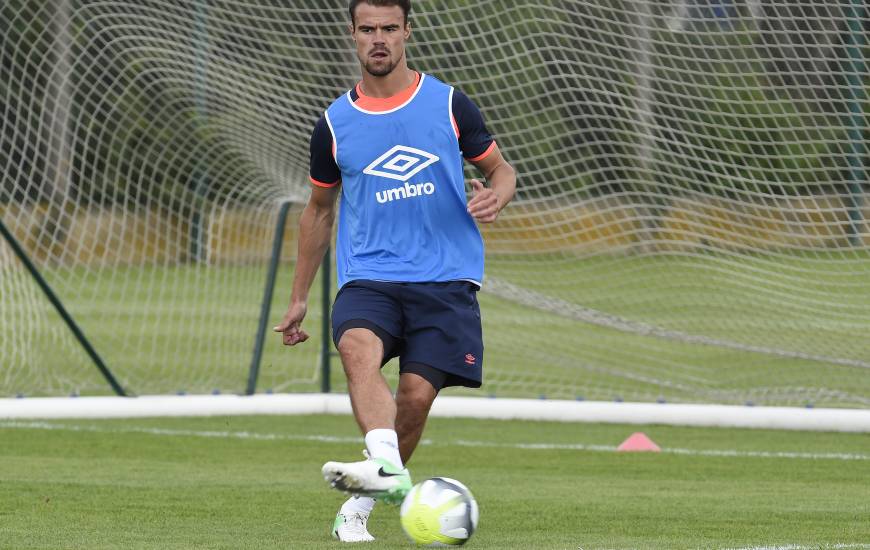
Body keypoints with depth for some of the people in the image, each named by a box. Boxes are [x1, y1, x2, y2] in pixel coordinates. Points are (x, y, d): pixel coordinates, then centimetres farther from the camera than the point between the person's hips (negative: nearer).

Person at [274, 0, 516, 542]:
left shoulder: (449, 105, 3)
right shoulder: (335, 123, 8)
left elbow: (501, 170, 14)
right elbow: (319, 211, 21)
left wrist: (495, 198, -12)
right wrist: (299, 299, 21)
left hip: (445, 279, -1)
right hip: (367, 277, 1)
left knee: (417, 395, -10)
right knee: (358, 348, -31)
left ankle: (361, 504, 11)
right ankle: (385, 466, -50)